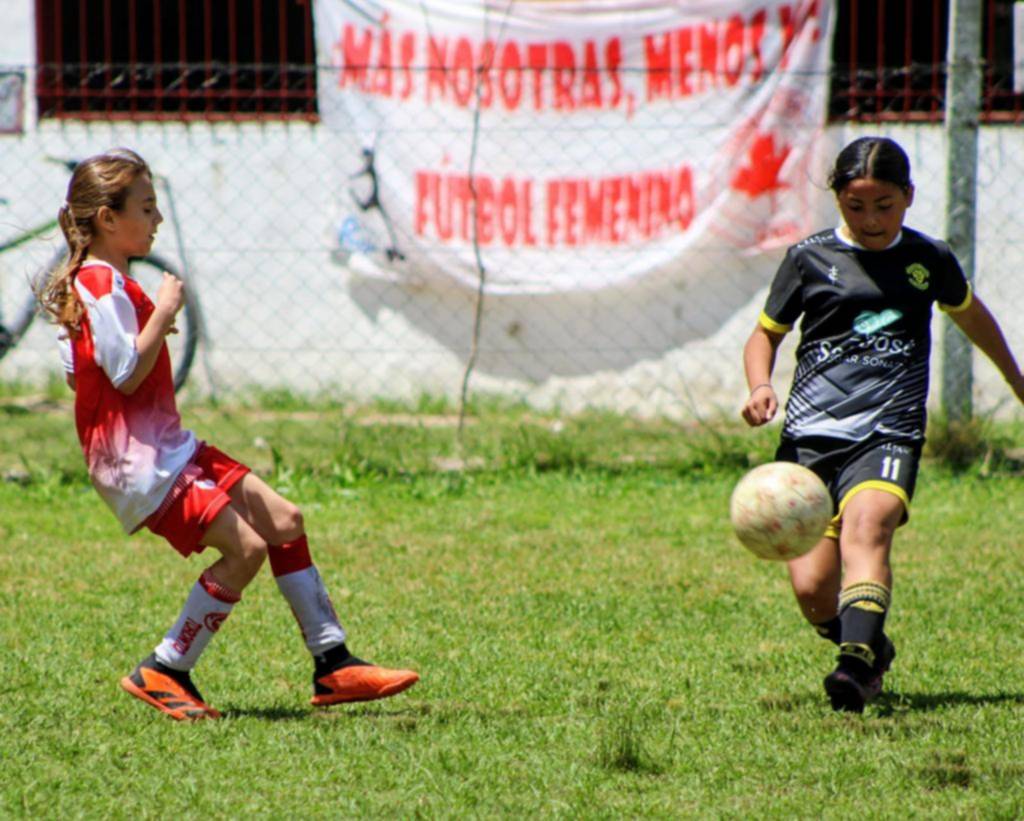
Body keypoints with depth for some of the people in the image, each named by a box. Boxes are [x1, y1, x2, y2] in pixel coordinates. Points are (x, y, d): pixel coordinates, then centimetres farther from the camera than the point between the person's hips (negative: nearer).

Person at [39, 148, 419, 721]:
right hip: (137, 460, -11)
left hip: (166, 447, 11)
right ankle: (163, 673, -7)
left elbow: (76, 373, 21)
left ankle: (333, 664, 10)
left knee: (284, 521, 7)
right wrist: (163, 314, -19)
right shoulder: (103, 285, -16)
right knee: (245, 547, -17)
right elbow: (127, 373, -24)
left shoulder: (97, 282, 16)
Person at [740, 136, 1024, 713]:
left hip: (890, 432, -1)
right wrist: (760, 386, -6)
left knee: (865, 529, -32)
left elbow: (970, 315, 31)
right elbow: (766, 334, 16)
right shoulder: (810, 258, 6)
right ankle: (874, 650, 24)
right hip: (811, 433, 1)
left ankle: (857, 664, -47)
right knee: (813, 590, -6)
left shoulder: (929, 260, 10)